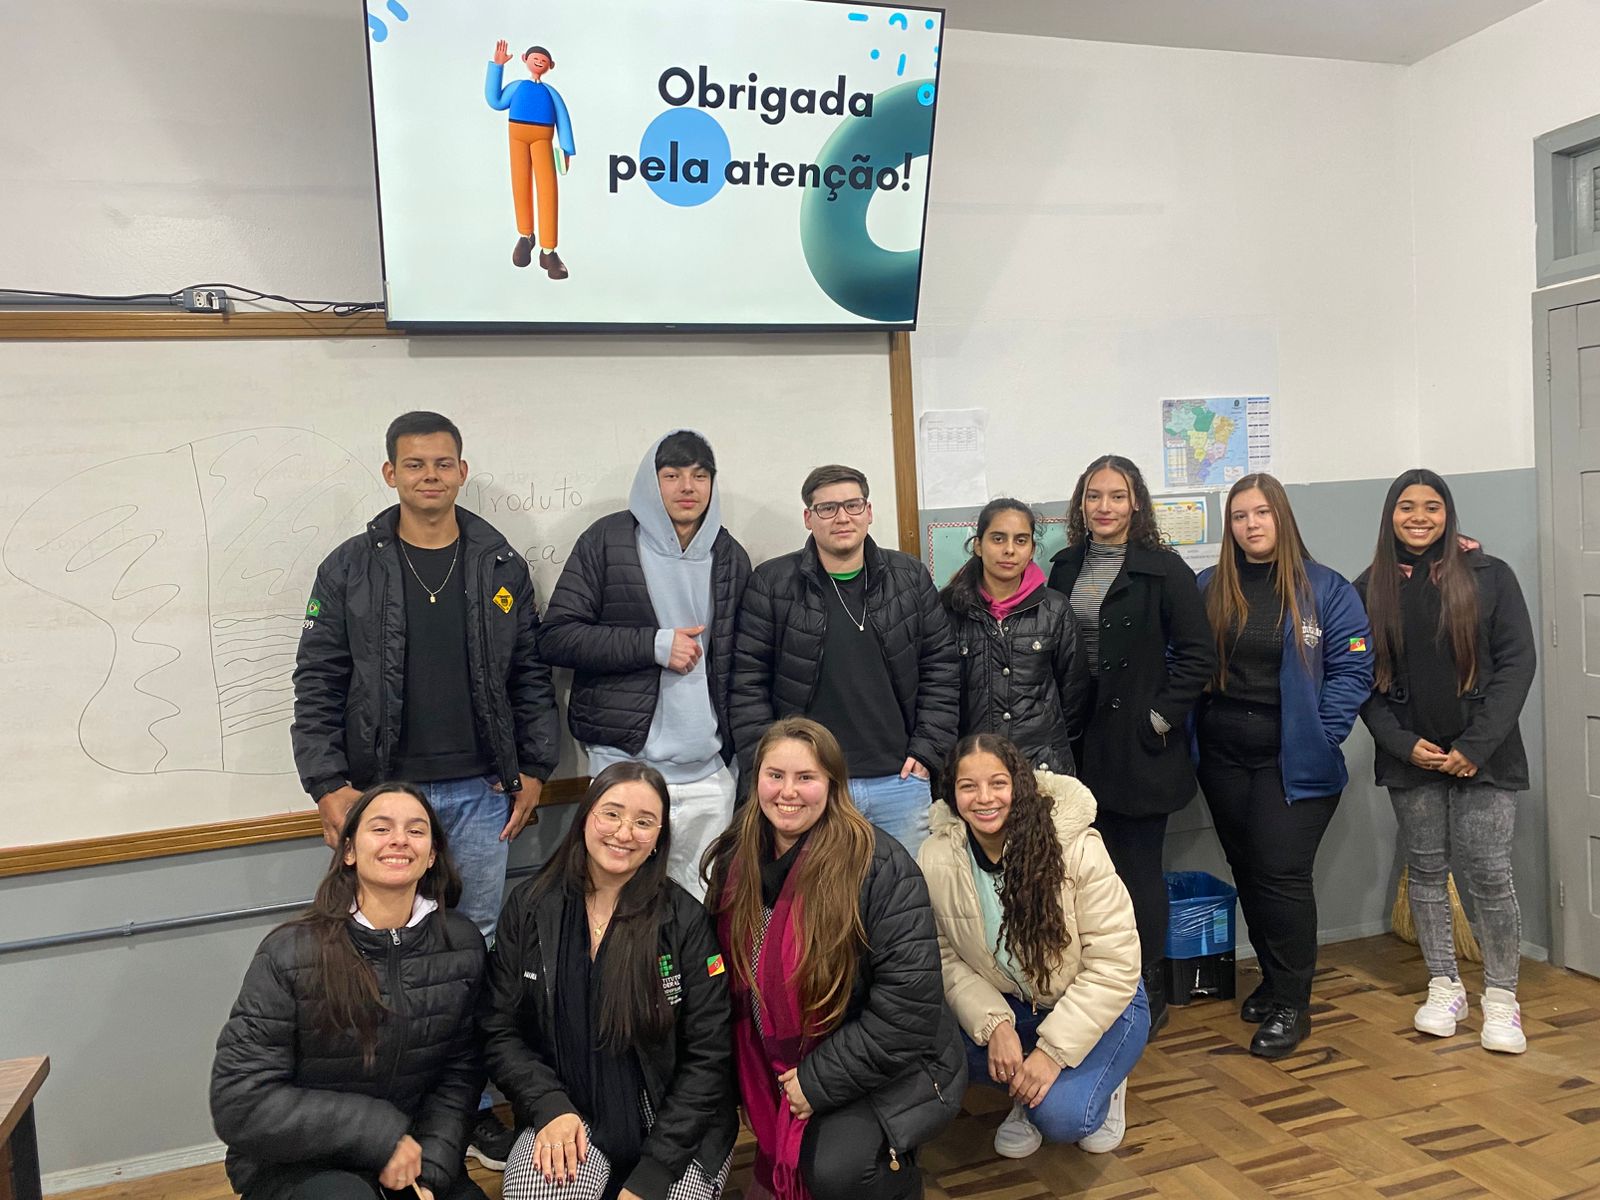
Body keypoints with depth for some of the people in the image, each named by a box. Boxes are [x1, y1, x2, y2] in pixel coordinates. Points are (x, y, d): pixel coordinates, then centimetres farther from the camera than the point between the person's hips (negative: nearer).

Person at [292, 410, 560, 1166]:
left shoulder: (502, 566, 3)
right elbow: (318, 684, -1)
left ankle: (476, 1100, 25)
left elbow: (530, 674, 6)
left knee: (479, 943, 10)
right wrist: (329, 785, -7)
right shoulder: (350, 569, -1)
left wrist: (535, 769, 2)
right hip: (385, 791, -1)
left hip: (480, 792, 2)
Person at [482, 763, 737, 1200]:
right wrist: (550, 1108, -15)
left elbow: (707, 1055, -9)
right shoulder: (530, 908, -2)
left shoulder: (685, 920, -9)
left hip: (675, 1125, 0)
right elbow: (500, 1031, 1)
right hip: (570, 1117, 1)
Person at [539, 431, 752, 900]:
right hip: (625, 761, -3)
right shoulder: (608, 540, -1)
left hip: (709, 772, 4)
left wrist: (738, 747, 11)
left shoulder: (731, 557, 11)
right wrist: (655, 645, -13)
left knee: (706, 908, 9)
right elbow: (555, 637, -6)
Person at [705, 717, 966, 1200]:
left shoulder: (881, 867, -23)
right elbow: (728, 969, 9)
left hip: (886, 1068, -5)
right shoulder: (736, 858, -4)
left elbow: (908, 1005, -23)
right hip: (776, 1065, 6)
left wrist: (819, 1082, -19)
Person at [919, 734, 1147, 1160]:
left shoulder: (1077, 848, -25)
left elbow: (1114, 966, -21)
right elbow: (947, 960, -10)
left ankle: (1101, 1083, 10)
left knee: (1060, 1116, -27)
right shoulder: (936, 859, -15)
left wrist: (1053, 1051, -23)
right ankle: (1025, 1093, 5)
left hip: (1099, 1007, -3)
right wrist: (994, 1025, -26)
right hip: (1011, 1008, 4)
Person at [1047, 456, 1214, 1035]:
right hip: (1082, 747, 4)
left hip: (1140, 747, -4)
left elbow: (1197, 655, -7)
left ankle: (1149, 993, 21)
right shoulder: (1064, 569, 8)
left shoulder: (1164, 569, -5)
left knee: (1139, 868, 5)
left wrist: (1161, 718, -11)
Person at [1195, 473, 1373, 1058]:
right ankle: (1274, 980, 32)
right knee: (1247, 872, 14)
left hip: (1295, 762, -4)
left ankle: (1290, 1004, 8)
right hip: (1223, 759, 4)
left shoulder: (1325, 588, -3)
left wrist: (1322, 734, -12)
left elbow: (1353, 668, -5)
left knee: (1282, 874, -7)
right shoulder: (1206, 588, 6)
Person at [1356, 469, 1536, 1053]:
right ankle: (1444, 987, 24)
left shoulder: (1489, 577, -1)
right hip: (1410, 757, 2)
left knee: (1487, 873, -4)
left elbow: (1517, 663, -5)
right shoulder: (1369, 589, 3)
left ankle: (1501, 998, 13)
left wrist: (1475, 746, -11)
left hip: (1482, 755, -2)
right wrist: (1402, 742, -8)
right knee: (1426, 871, 10)